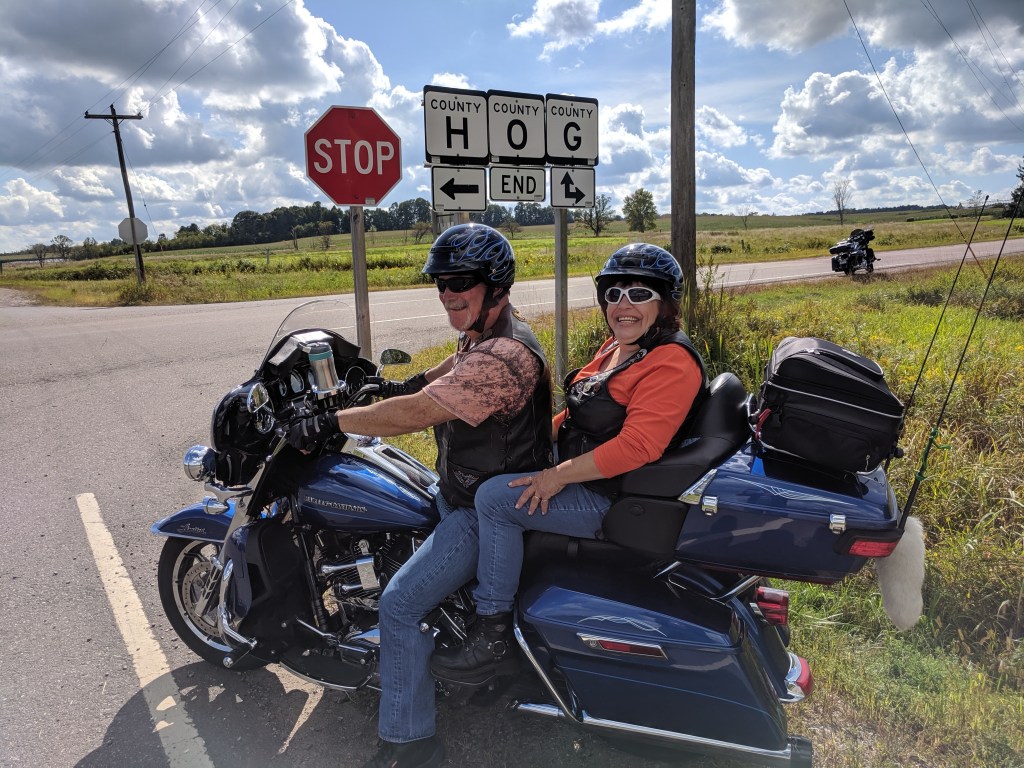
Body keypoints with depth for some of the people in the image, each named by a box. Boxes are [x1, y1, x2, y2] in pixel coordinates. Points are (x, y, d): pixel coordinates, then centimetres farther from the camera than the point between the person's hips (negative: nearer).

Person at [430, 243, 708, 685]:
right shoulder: (615, 348, 12)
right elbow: (580, 412, 21)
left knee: (496, 497, -21)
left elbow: (637, 445, -28)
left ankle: (494, 639, -12)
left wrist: (559, 476, -25)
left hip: (617, 499, -10)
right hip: (585, 479, 11)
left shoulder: (672, 362, -19)